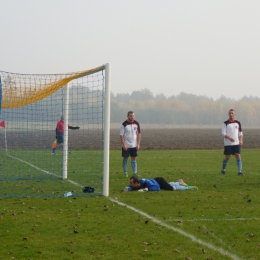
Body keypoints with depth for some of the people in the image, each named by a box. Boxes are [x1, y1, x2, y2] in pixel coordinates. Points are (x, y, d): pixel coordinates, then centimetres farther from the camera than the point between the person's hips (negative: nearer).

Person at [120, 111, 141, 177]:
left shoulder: (136, 123, 4)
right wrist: (123, 145, -15)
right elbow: (121, 135, -8)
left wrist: (138, 144, 1)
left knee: (134, 159, 3)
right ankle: (125, 173, 11)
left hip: (134, 145, 3)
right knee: (125, 159, 3)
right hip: (126, 146, -3)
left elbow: (139, 134, 8)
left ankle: (135, 172, 5)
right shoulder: (124, 124, -8)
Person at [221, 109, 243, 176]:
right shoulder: (225, 123, -1)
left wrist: (241, 140, 2)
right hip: (228, 144, -2)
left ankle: (239, 171, -10)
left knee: (238, 156, -8)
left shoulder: (237, 123, 9)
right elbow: (223, 133, -8)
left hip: (236, 143, 3)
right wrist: (229, 138, -23)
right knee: (227, 157, 2)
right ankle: (223, 170, 22)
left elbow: (240, 133, 16)